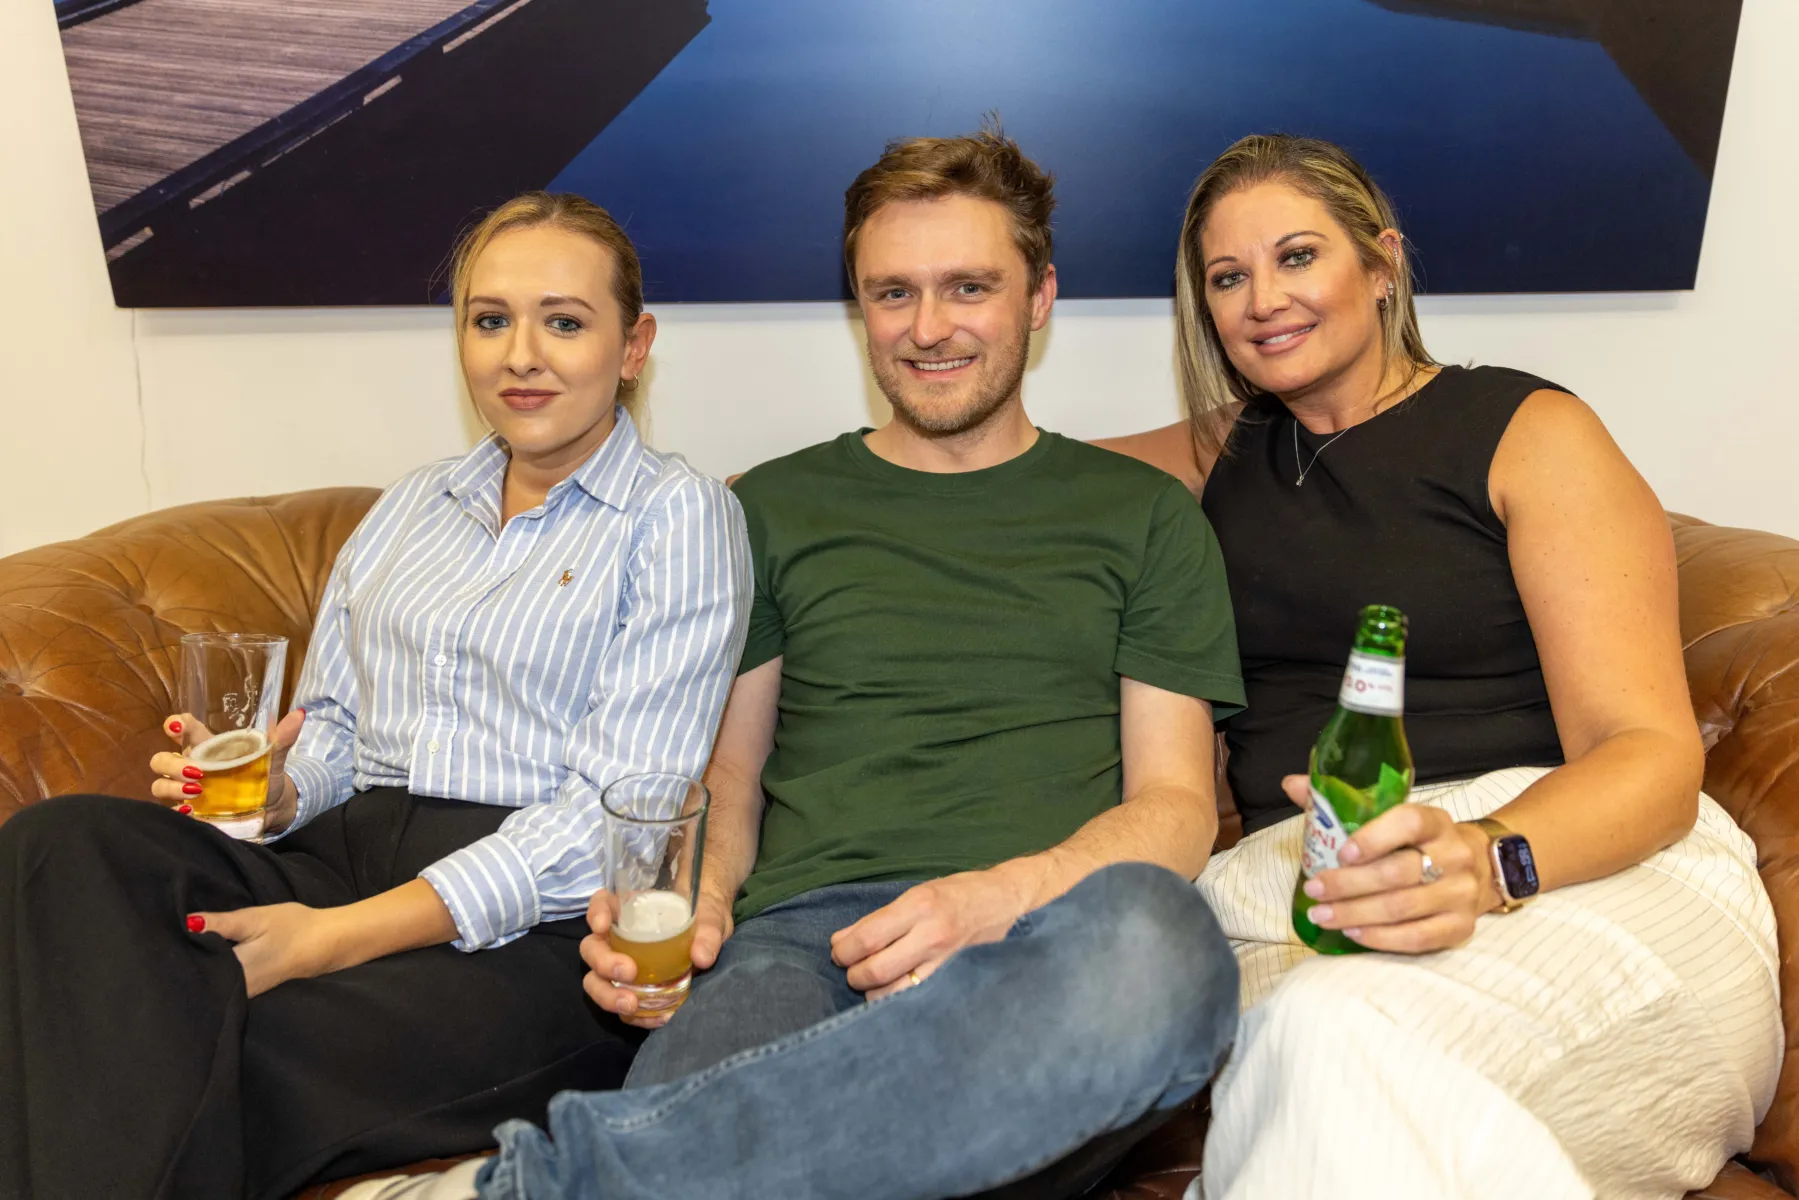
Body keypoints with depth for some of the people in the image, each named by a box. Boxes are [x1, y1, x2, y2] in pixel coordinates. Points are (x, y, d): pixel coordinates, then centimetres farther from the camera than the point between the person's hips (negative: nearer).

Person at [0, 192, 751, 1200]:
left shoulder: (681, 516, -1)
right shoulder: (410, 506, 20)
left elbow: (615, 812, -10)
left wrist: (340, 936, -15)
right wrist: (267, 785, -4)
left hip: (541, 929, -6)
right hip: (343, 858, 6)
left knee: (236, 1061, -32)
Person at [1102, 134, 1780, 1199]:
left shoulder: (1530, 432, 4)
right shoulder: (1223, 460, 19)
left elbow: (1652, 755, -5)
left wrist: (1486, 859, -26)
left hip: (1578, 863, -3)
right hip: (1291, 880, 3)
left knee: (1342, 1039, -36)